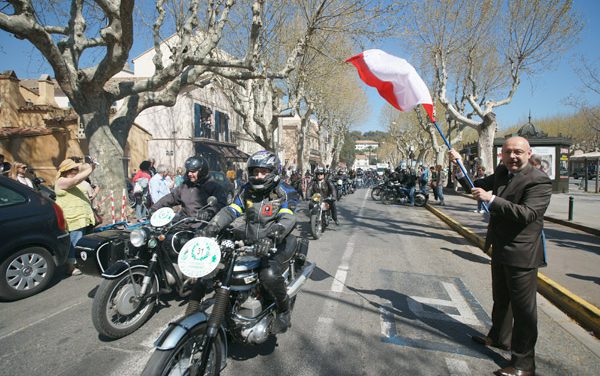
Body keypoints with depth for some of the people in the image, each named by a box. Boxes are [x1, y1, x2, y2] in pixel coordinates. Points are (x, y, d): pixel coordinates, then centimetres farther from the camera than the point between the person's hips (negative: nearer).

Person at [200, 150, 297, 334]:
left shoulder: (281, 194, -8)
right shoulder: (246, 191, 5)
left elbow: (288, 219, -24)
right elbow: (230, 211, -3)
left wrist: (271, 236, -44)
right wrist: (209, 229, -19)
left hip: (276, 245, -5)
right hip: (251, 244, 6)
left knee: (269, 274, -31)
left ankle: (284, 309, -2)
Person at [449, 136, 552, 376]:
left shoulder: (538, 181, -18)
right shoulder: (501, 172, 6)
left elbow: (528, 214, -29)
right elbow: (475, 187, 17)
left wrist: (491, 199, -32)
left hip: (522, 254, -8)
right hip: (501, 249, 8)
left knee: (523, 308, 2)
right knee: (500, 299, 24)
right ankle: (499, 337, 45)